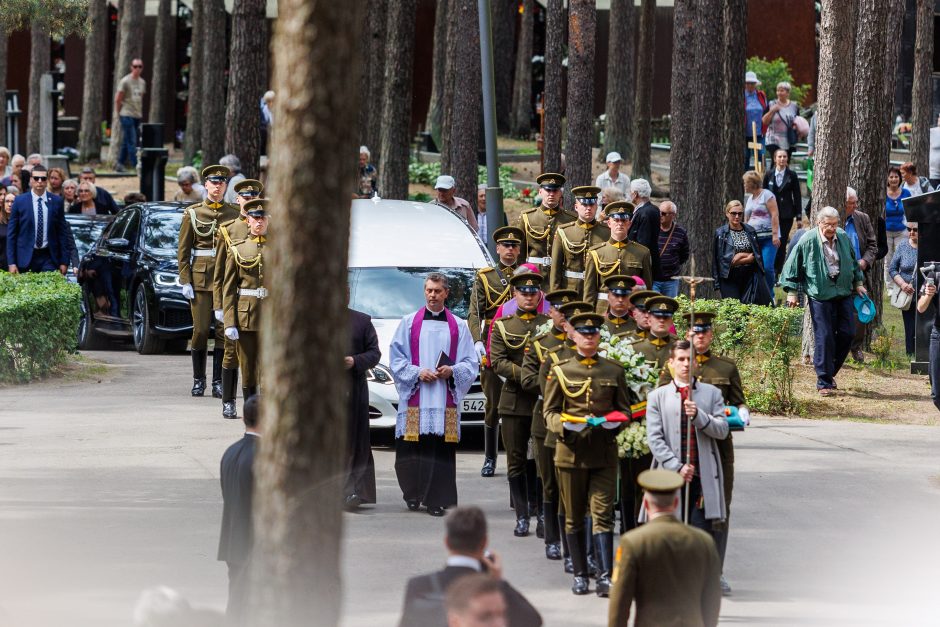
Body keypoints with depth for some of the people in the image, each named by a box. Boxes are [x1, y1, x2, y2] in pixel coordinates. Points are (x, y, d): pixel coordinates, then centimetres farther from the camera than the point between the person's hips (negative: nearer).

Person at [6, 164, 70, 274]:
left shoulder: (56, 201, 5)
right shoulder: (20, 201, 2)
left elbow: (63, 232, 8)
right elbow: (11, 233, 3)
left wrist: (64, 261, 4)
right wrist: (11, 263, -4)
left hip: (49, 258, 1)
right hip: (26, 257, -1)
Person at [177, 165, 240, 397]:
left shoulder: (234, 215, 7)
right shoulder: (192, 213, 5)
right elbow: (183, 250, 4)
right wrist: (185, 281, -3)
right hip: (200, 278, -1)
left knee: (224, 331, -1)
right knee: (200, 330, -2)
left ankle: (218, 381, 5)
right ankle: (198, 380, 8)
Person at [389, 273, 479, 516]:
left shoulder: (459, 327, 11)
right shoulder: (409, 323, 9)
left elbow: (471, 363, 10)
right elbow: (396, 359, 6)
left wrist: (452, 371, -9)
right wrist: (417, 373, -9)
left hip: (445, 400, 0)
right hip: (415, 398, 0)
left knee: (441, 450, -5)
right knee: (413, 448, -3)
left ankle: (436, 500, -4)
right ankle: (413, 494, 14)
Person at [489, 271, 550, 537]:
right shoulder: (502, 326, 8)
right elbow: (497, 362, -3)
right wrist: (525, 375, -16)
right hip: (514, 402, 1)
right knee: (516, 462, 2)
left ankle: (545, 515, 6)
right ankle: (522, 517, 7)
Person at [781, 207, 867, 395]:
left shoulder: (843, 237, 4)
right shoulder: (808, 241, -10)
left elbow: (853, 262, 21)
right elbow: (792, 266, -3)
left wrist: (858, 282, 21)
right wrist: (792, 292, -3)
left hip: (844, 293, 5)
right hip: (820, 296, -5)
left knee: (847, 333, 3)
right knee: (824, 338, -7)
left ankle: (829, 372, 20)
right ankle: (824, 382, -1)